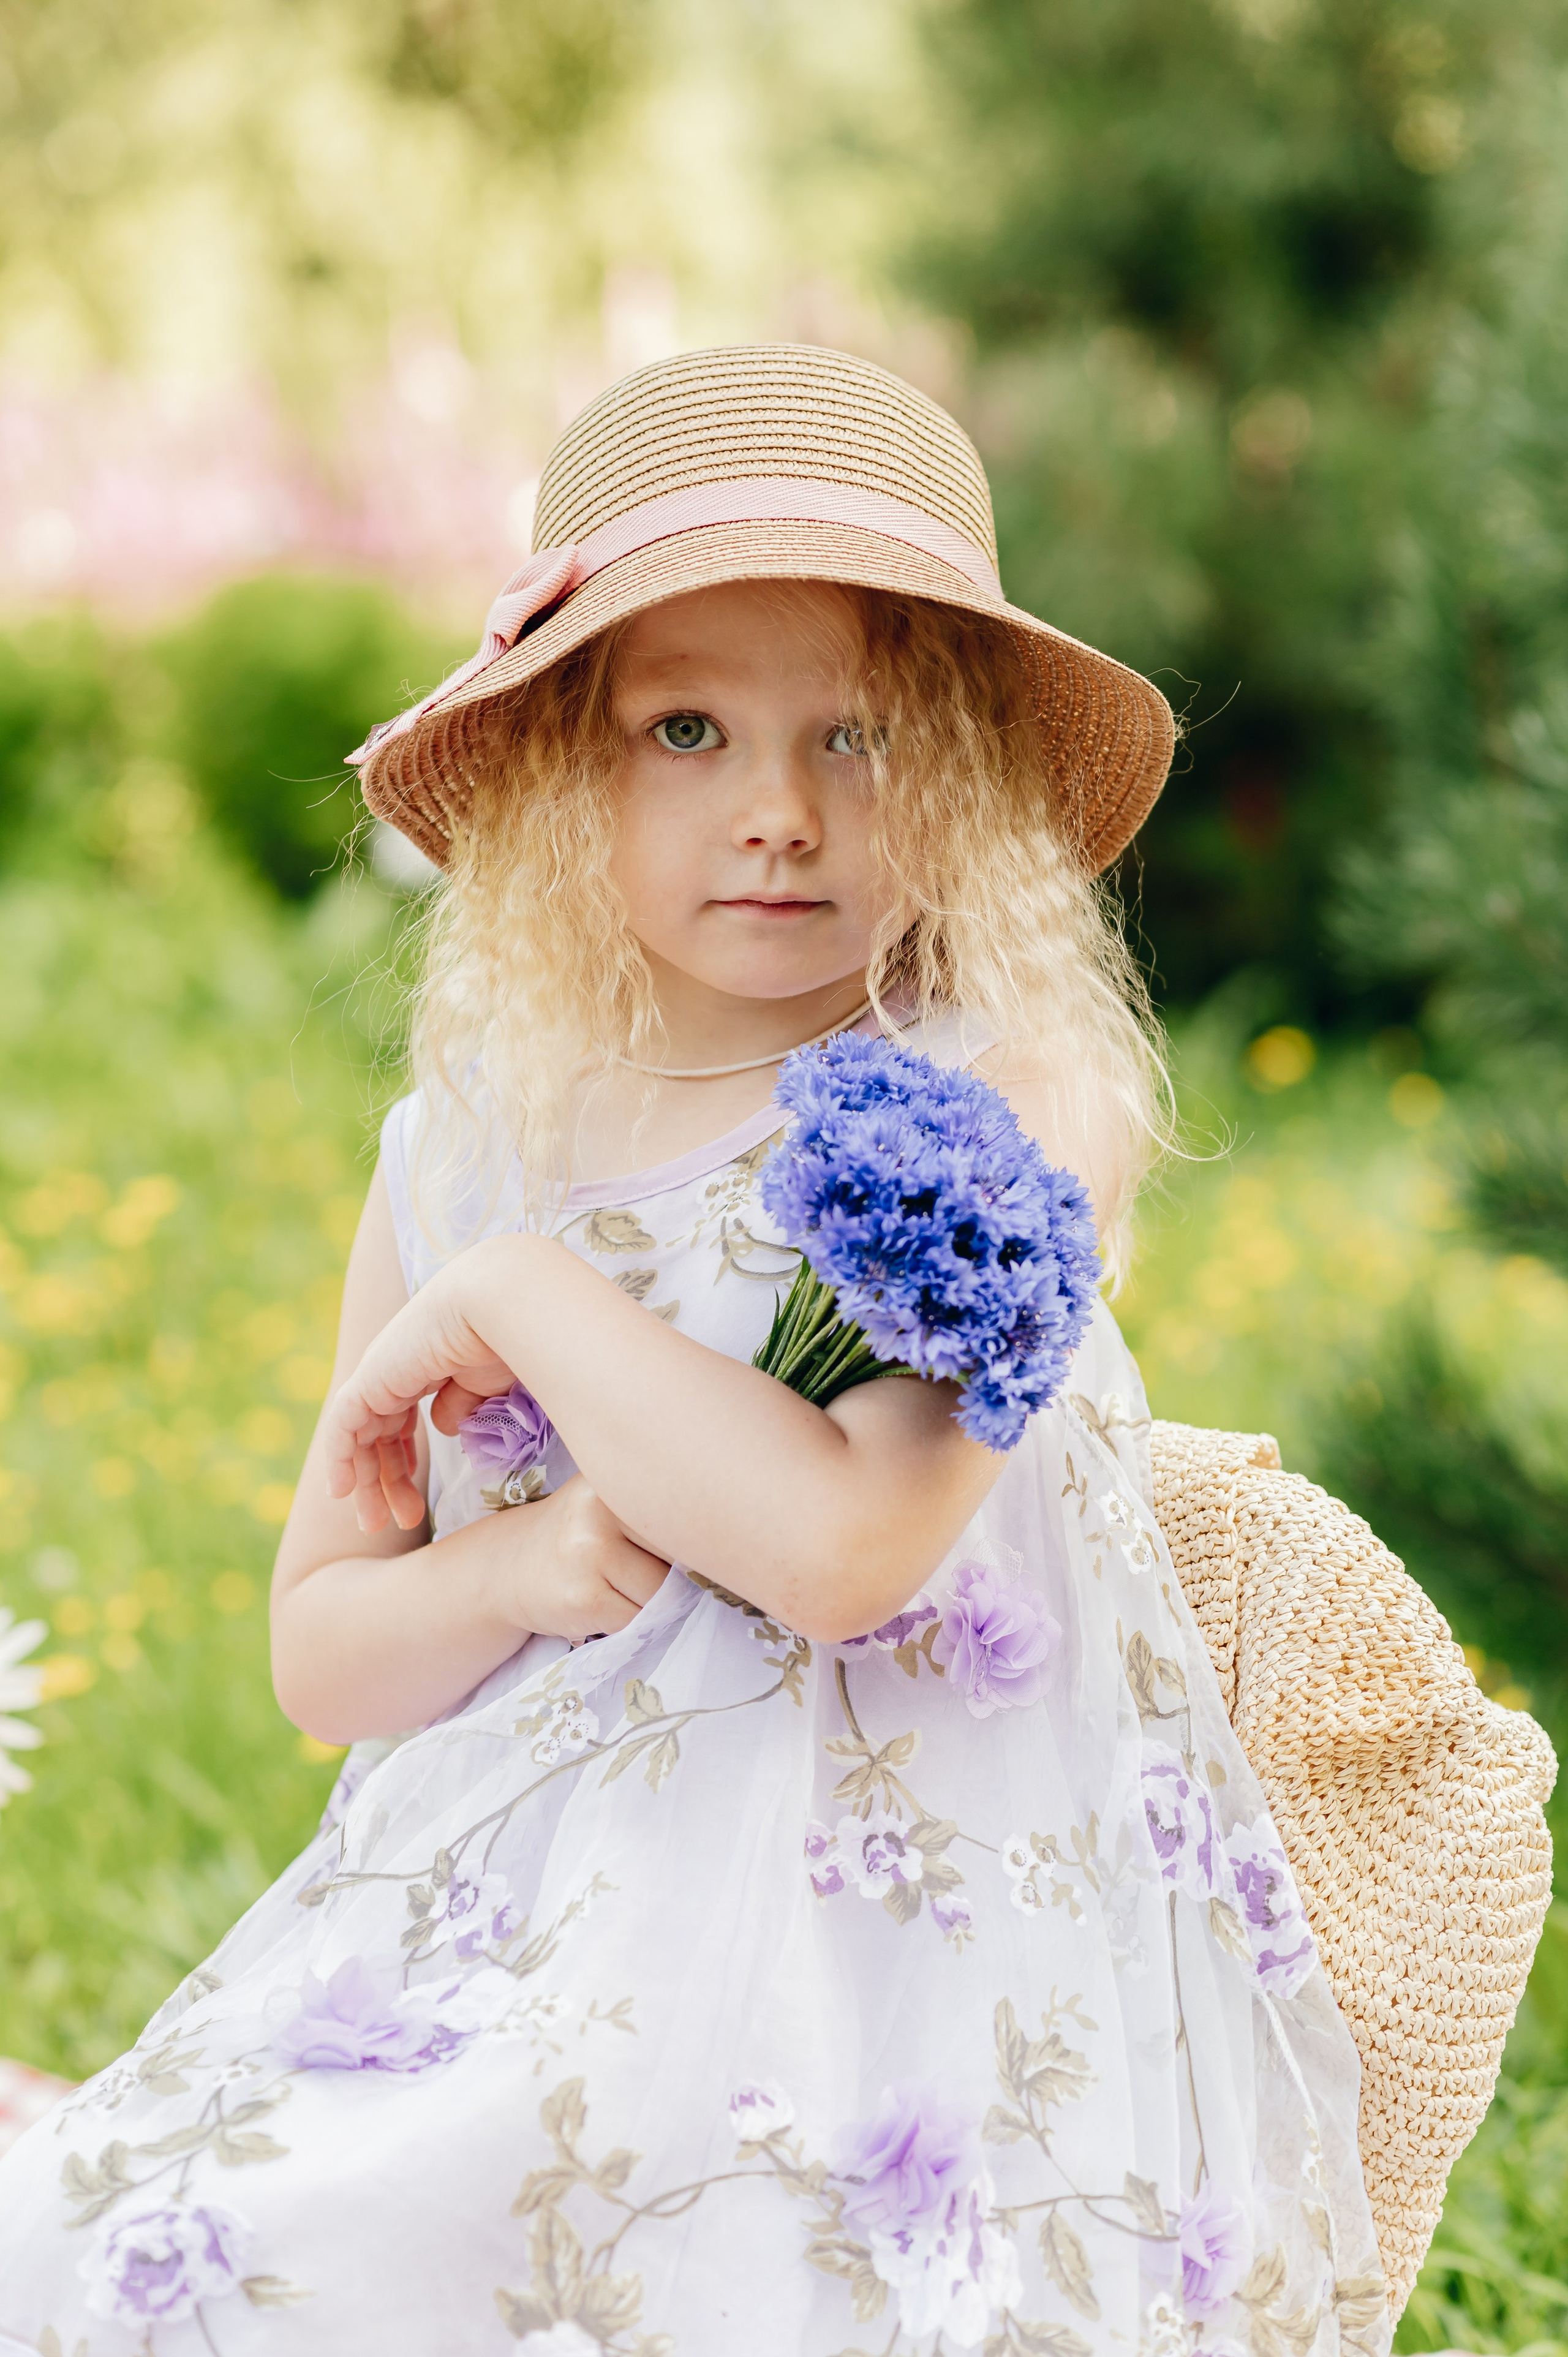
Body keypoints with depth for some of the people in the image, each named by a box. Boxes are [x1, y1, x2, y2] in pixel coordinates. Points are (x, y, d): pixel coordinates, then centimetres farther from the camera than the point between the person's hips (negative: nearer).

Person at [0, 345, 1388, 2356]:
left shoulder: (989, 1118, -8)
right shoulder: (461, 1153, 6)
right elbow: (319, 1657, 12)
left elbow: (843, 1546, -23)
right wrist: (516, 1571, -10)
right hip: (517, 1927, 5)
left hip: (901, 1933, -4)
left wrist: (517, 1300, -13)